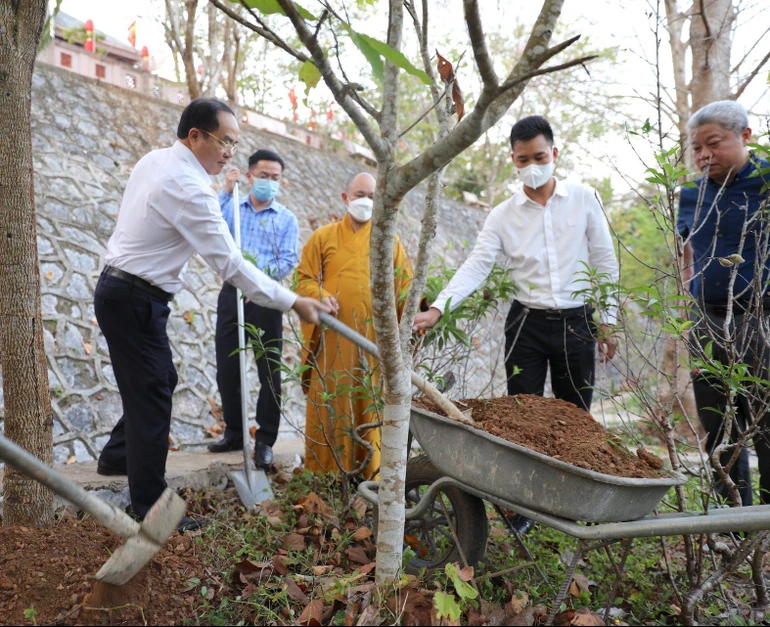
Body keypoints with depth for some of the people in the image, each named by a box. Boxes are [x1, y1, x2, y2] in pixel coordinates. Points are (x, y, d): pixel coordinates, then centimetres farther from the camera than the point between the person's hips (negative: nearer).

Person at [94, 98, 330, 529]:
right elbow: (231, 264, -24)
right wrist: (294, 303, -20)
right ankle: (150, 507, 6)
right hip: (136, 300, -10)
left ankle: (117, 456, 36)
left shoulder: (154, 160, 6)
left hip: (120, 287, 10)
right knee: (152, 397, -3)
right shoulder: (190, 189, -23)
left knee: (162, 379, 21)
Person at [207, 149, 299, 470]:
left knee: (269, 372, 0)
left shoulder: (287, 219, 7)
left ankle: (265, 441, 9)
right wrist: (226, 191, -9)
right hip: (232, 293, 2)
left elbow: (288, 261, -4)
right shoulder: (231, 207, 10)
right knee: (227, 369, 7)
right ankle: (234, 432, 22)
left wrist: (262, 273, -21)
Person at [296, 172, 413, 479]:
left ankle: (370, 471, 12)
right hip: (332, 340, -1)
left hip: (374, 340, 1)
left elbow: (406, 290, 10)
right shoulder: (323, 236, 10)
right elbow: (304, 278, 7)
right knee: (329, 405, 1)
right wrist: (320, 295, -14)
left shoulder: (390, 242, 12)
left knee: (370, 405, 3)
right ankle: (324, 472, 9)